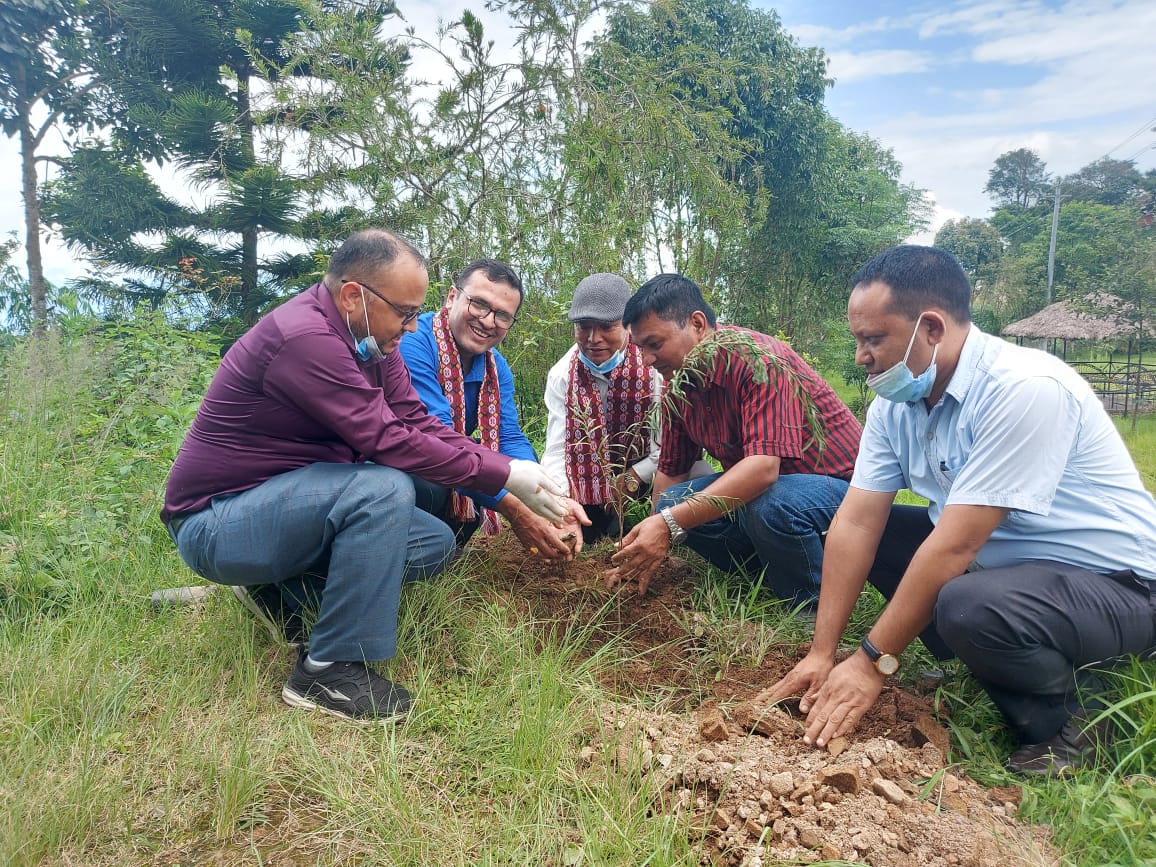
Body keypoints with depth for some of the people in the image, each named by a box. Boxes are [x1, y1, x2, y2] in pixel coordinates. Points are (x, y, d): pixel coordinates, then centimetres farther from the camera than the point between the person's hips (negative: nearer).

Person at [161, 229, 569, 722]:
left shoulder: (370, 339, 2)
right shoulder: (304, 337, -26)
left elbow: (419, 424, -3)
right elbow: (388, 442, -28)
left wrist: (514, 472, -14)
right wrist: (504, 475, -23)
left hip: (279, 505, 9)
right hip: (215, 524, -9)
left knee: (434, 544, 0)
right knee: (384, 488, -31)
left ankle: (280, 590, 8)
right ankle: (329, 672, -18)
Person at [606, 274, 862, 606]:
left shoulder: (758, 358, -26)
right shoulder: (678, 384, 0)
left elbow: (763, 466, -37)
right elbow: (670, 471, 7)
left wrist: (671, 522, -41)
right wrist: (646, 552, -2)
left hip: (838, 483, -7)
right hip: (755, 487, 7)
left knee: (769, 506, -37)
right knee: (674, 500, -11)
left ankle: (817, 612, -10)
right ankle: (773, 574, 2)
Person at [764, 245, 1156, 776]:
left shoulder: (1025, 389, -28)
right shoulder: (896, 401, -4)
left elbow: (956, 546, -30)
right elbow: (856, 524, -8)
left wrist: (873, 662, -23)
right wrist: (822, 654, -11)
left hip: (1113, 583, -8)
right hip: (1002, 562, 8)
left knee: (967, 607, -35)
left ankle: (1067, 718, -3)